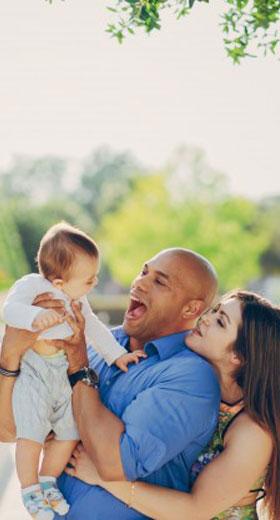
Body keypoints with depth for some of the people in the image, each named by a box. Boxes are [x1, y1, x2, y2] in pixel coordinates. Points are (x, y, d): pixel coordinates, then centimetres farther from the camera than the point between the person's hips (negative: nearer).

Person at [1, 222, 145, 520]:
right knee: (31, 434, -15)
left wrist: (116, 353, 14)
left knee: (70, 433, 6)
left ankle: (47, 481, 27)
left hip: (69, 376, 7)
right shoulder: (32, 286, -13)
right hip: (33, 374, -7)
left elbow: (94, 328, 21)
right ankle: (30, 490, 6)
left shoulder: (78, 299, 12)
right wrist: (37, 316, -46)